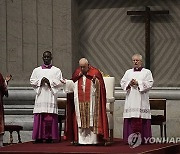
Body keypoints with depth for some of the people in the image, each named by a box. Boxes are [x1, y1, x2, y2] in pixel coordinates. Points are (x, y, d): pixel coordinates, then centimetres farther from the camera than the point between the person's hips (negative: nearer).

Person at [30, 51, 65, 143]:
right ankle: (39, 137, -4)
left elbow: (61, 82, 1)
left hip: (51, 96, -1)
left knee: (51, 118, -7)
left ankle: (50, 137, -6)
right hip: (40, 96, 1)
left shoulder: (56, 70, 10)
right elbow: (32, 81, 7)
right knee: (39, 117, -5)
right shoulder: (37, 70, 15)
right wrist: (40, 81, -9)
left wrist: (50, 82, -10)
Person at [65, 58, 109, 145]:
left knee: (91, 120, -6)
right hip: (79, 102, 3)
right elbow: (73, 86, 14)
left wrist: (95, 81, -22)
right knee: (80, 121, 1)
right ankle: (81, 140, 2)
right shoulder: (76, 73, 11)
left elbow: (100, 86, -3)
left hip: (91, 102, -3)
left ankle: (92, 139, -5)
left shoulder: (95, 72, 1)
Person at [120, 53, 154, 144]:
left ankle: (142, 138, -6)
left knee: (141, 119, -8)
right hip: (130, 100, 3)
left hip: (142, 100, -3)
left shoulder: (147, 72, 7)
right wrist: (129, 83, -8)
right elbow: (122, 83, 11)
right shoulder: (128, 72, 17)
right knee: (131, 119, -4)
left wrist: (138, 83, -11)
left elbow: (150, 84, -4)